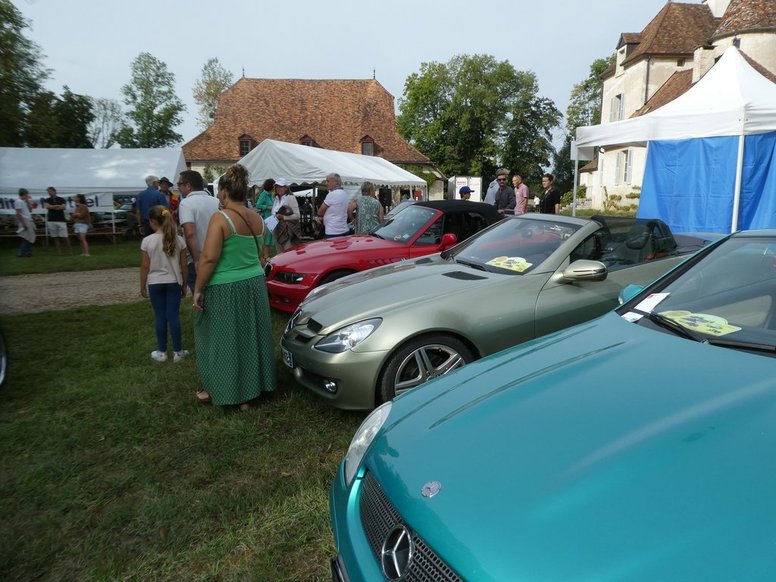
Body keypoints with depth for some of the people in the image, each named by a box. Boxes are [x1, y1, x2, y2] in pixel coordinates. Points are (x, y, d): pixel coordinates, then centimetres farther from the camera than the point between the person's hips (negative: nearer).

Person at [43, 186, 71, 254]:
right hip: (51, 220, 2)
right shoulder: (47, 200, 12)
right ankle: (59, 251, 4)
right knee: (55, 237, 1)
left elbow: (64, 207, -8)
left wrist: (52, 207, -3)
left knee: (65, 237, -6)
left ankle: (69, 250, 1)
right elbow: (47, 206, -7)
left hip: (61, 220, -2)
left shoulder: (61, 199, 8)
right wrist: (58, 206, -4)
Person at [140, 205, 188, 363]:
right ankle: (177, 351, 11)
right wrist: (184, 284, 10)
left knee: (160, 317, 8)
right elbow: (183, 265, -1)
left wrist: (142, 286, 6)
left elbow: (145, 266, -5)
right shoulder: (179, 240, -5)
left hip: (155, 284, -1)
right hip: (174, 282, 1)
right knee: (174, 316, 6)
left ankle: (161, 352, 16)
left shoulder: (147, 241, -10)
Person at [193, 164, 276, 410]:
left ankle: (216, 390, 26)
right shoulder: (257, 218, 6)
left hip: (225, 289, -6)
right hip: (255, 286, 7)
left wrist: (198, 289, -11)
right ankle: (249, 391, 25)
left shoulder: (220, 218, -15)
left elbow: (209, 258, -19)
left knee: (221, 339, 10)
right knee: (250, 338, 14)